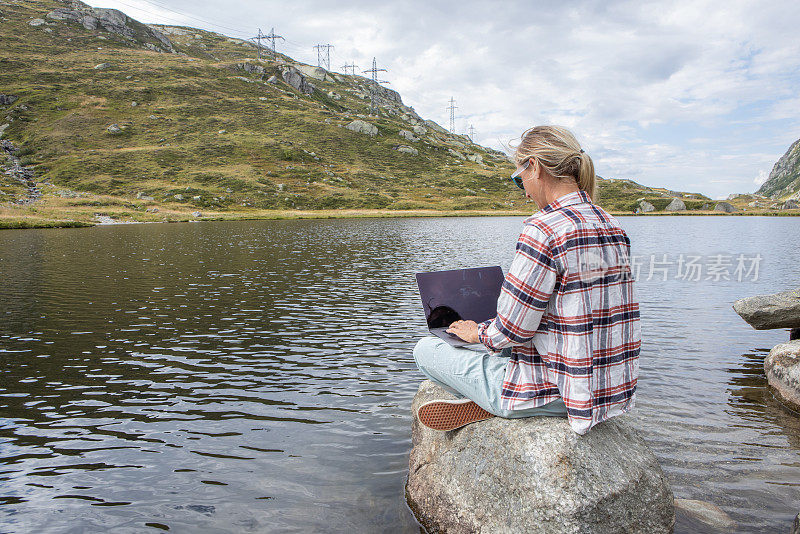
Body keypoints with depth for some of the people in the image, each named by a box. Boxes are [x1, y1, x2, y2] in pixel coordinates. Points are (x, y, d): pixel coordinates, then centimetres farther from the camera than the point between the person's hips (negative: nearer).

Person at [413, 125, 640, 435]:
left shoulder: (543, 230, -23)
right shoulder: (612, 227, 4)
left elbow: (513, 330, -20)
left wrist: (478, 333, 4)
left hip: (559, 393, -9)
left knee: (426, 349, 6)